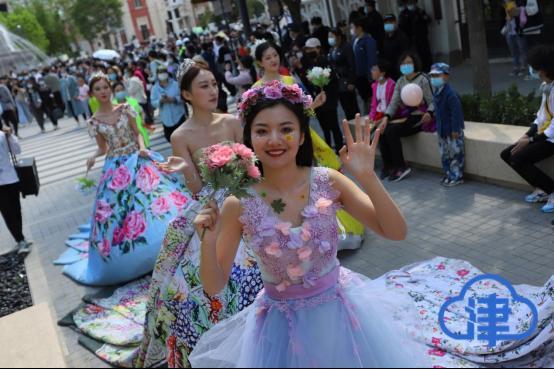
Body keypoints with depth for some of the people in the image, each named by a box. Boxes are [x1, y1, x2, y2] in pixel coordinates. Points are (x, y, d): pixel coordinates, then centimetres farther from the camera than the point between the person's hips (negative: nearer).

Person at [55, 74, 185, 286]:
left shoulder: (125, 109, 0)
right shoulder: (94, 121, 2)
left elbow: (137, 133, 2)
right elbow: (103, 149, 7)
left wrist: (142, 148, -17)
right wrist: (93, 157, -13)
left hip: (138, 160, 0)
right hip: (116, 168, 0)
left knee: (155, 197, -2)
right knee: (119, 208, 2)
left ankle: (159, 248, 16)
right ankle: (128, 254, 16)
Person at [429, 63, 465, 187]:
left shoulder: (450, 93, -21)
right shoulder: (436, 92, 8)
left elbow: (456, 112, -22)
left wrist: (455, 129, -22)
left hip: (452, 130, -9)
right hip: (442, 130, 9)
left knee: (455, 153, 0)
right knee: (444, 154, 17)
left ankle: (457, 177, 10)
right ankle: (449, 175, 29)